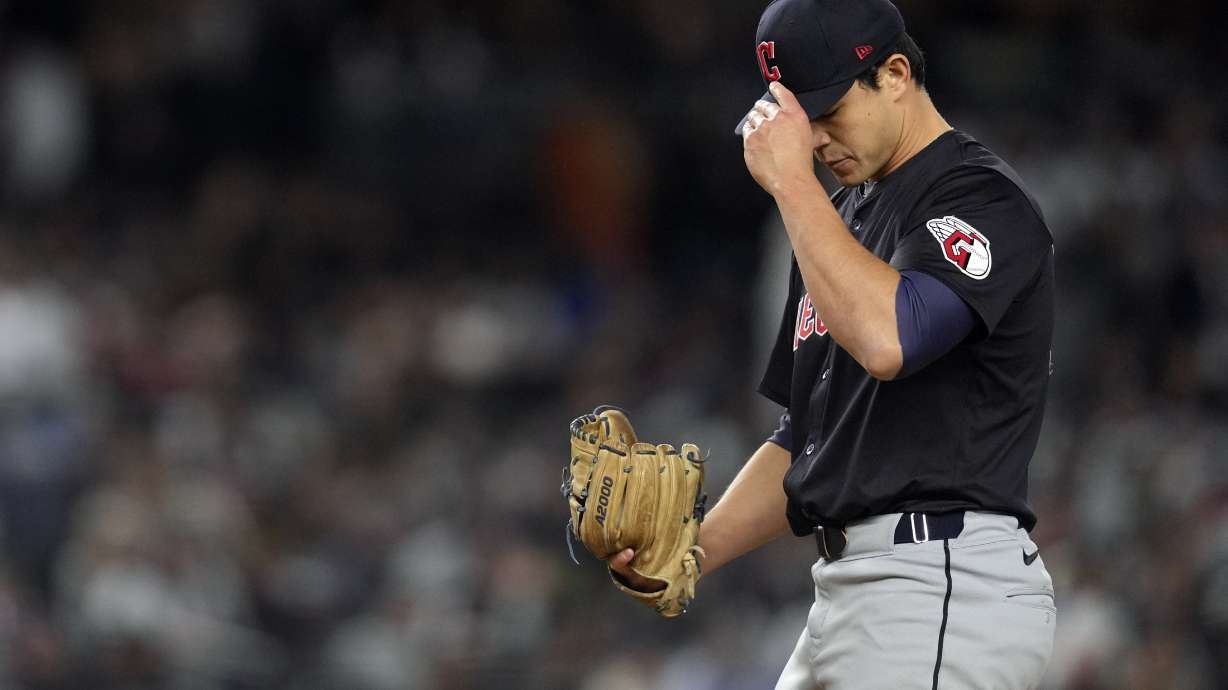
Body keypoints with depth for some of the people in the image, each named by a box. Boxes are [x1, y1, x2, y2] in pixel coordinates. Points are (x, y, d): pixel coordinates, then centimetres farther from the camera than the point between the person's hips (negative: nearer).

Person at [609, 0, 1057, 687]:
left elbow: (888, 339, -28)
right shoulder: (844, 216, 21)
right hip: (849, 591, 9)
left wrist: (791, 181, -19)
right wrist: (697, 550, 9)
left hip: (943, 589, -9)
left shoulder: (984, 196, -8)